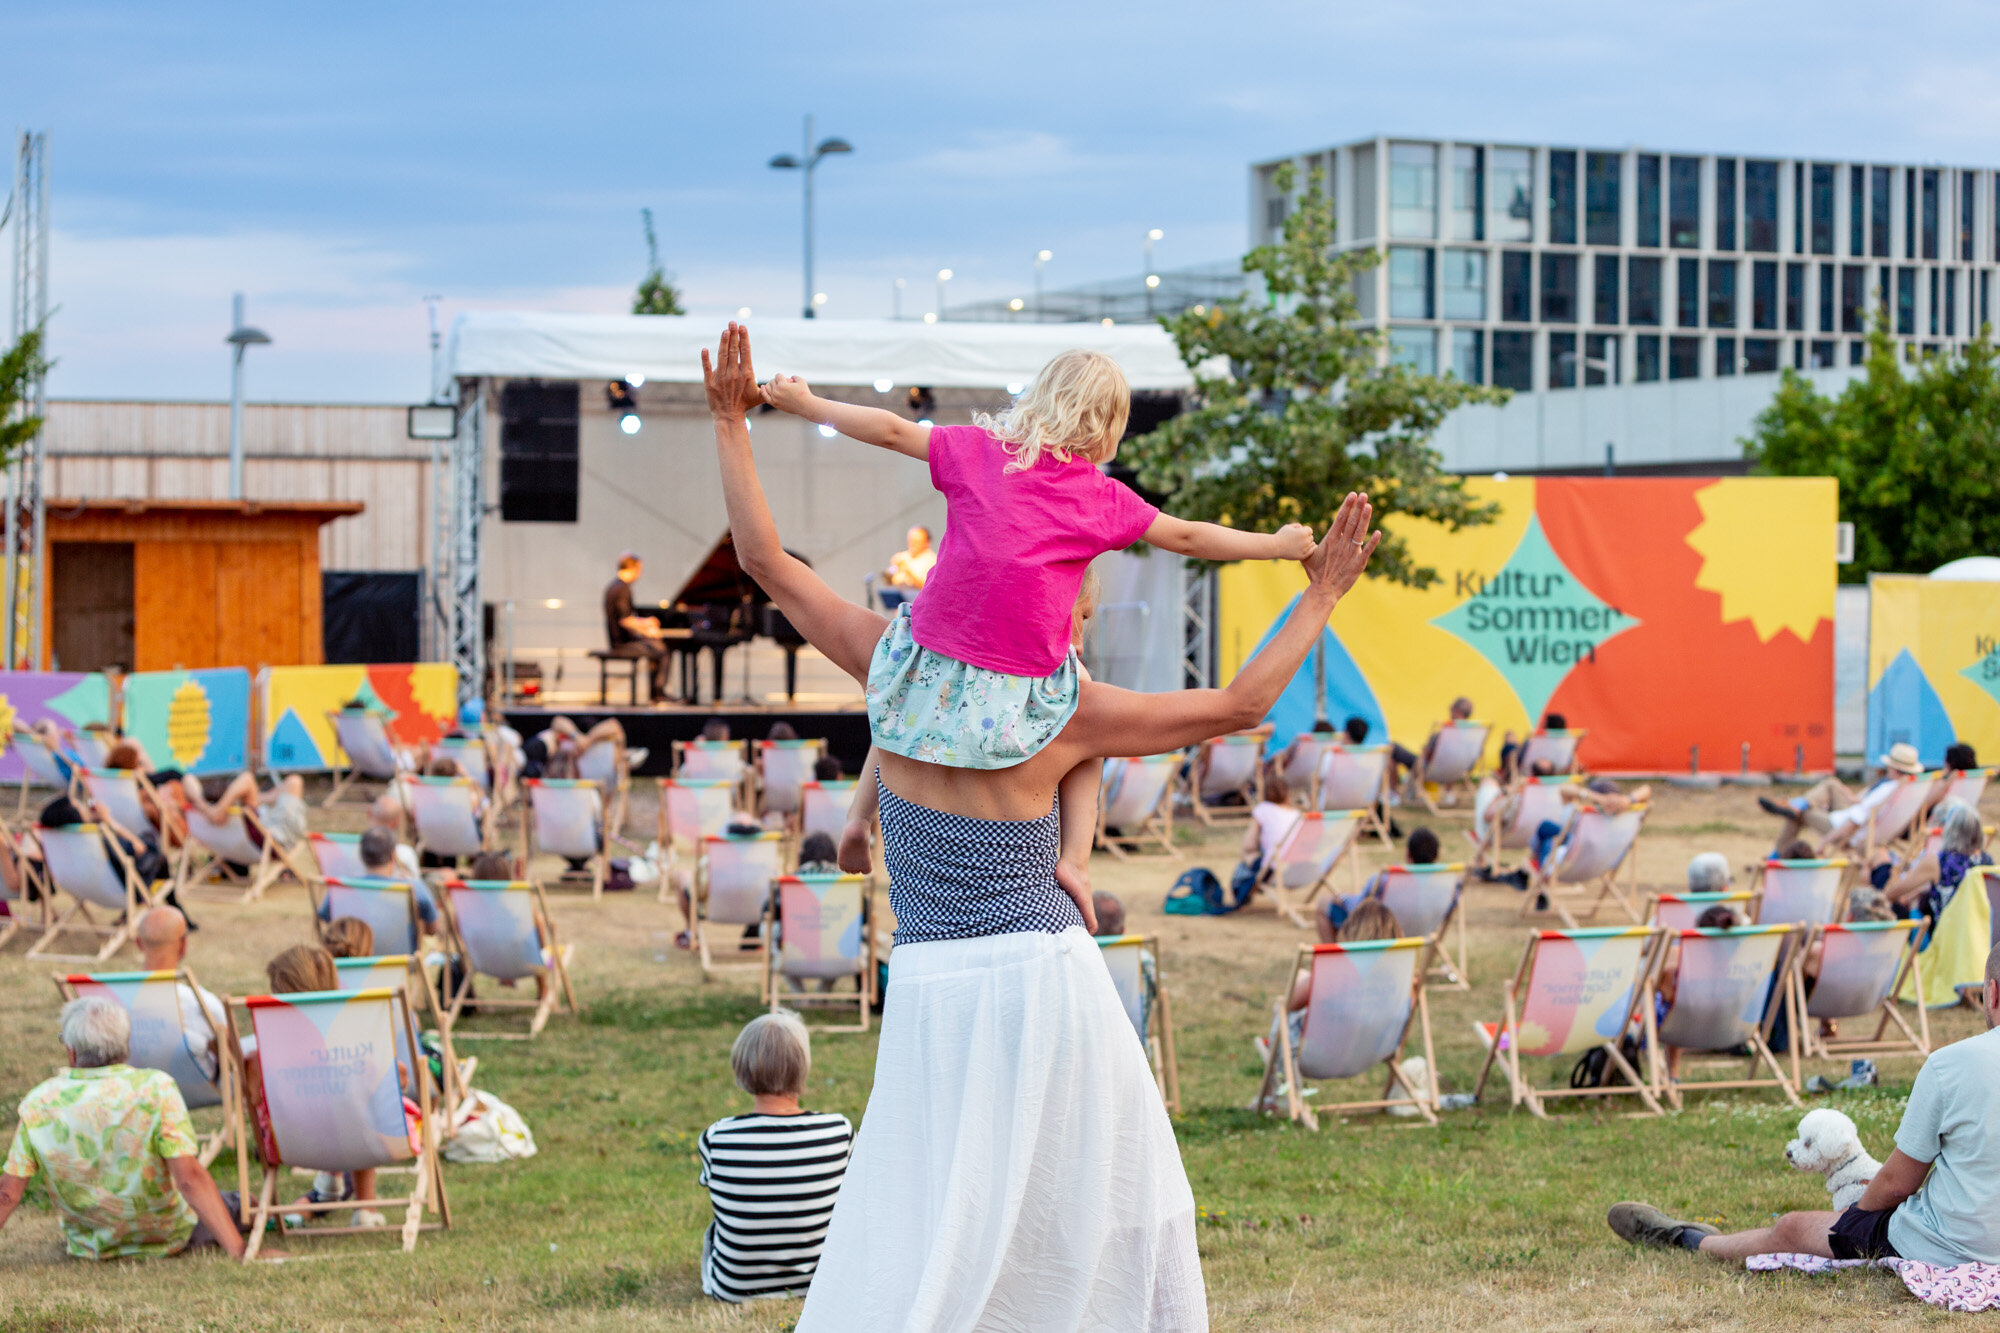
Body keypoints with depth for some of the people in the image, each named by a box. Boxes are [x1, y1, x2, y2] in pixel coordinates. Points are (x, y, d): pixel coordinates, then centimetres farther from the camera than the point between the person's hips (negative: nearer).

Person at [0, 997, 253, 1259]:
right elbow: (190, 1177, -29)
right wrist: (237, 1250, -29)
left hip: (87, 1246, 3)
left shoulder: (38, 1104, -17)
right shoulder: (155, 1089, -24)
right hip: (167, 1239, -2)